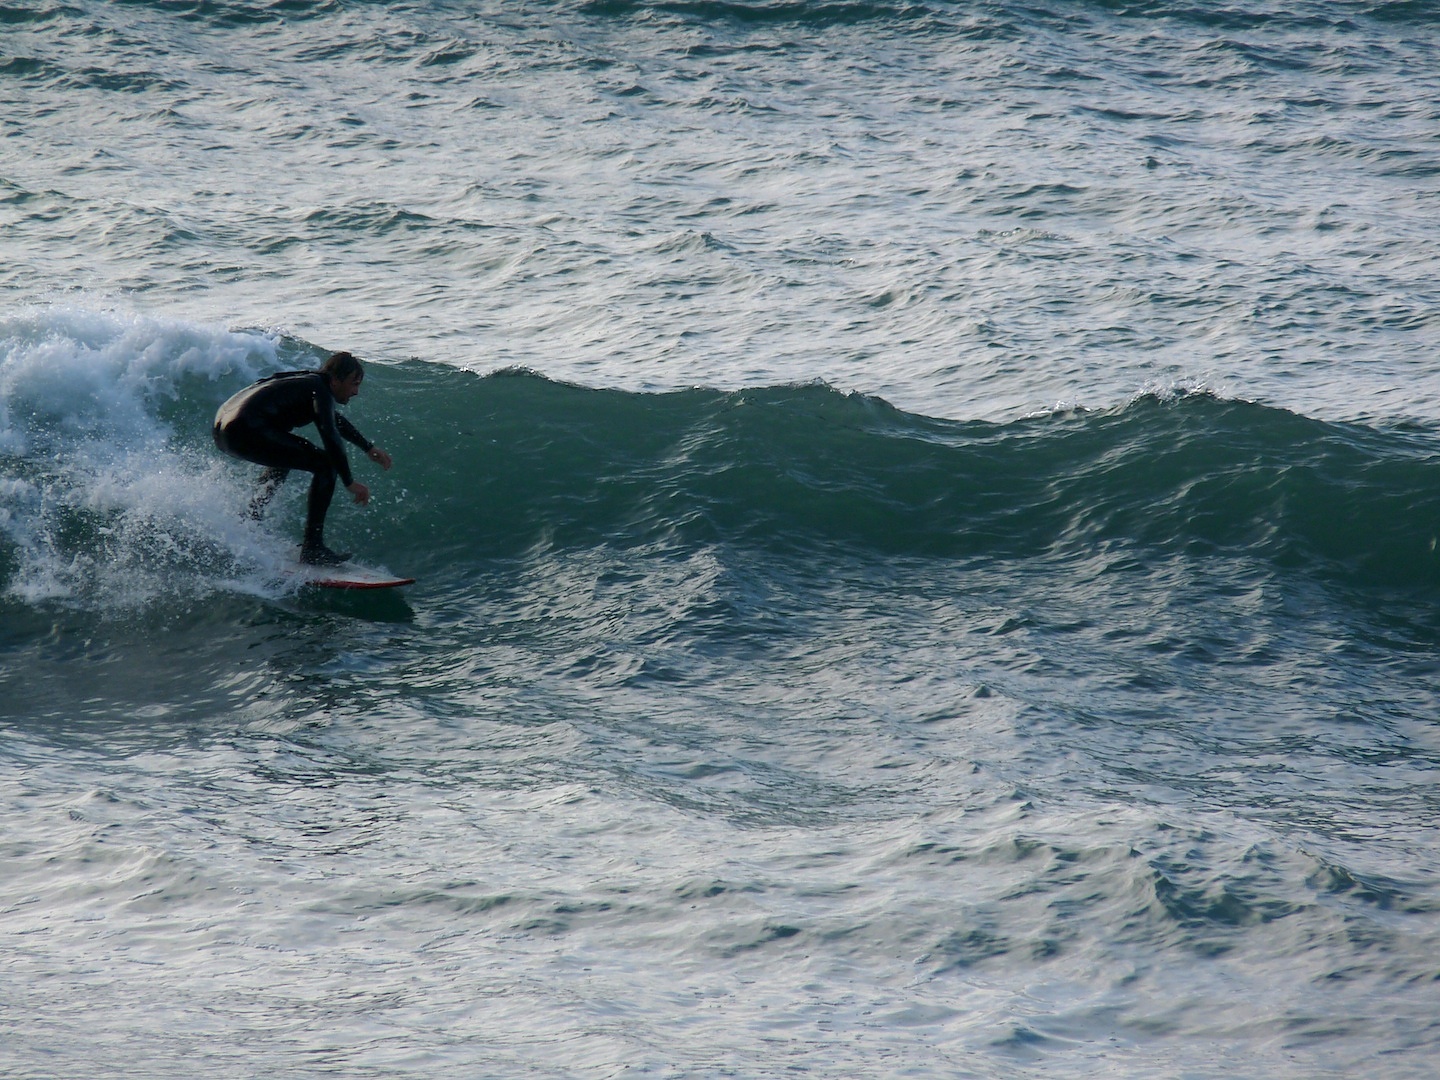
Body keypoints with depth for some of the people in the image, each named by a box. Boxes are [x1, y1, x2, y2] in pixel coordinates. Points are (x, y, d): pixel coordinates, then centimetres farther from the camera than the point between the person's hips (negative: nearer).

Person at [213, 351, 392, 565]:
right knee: (326, 464, -9)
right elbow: (330, 436, -16)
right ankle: (312, 548, -11)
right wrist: (349, 482, -15)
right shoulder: (319, 390, -3)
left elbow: (334, 420, 43)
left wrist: (368, 447, 50)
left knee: (286, 451, 39)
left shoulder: (309, 382, 26)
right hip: (247, 433, -11)